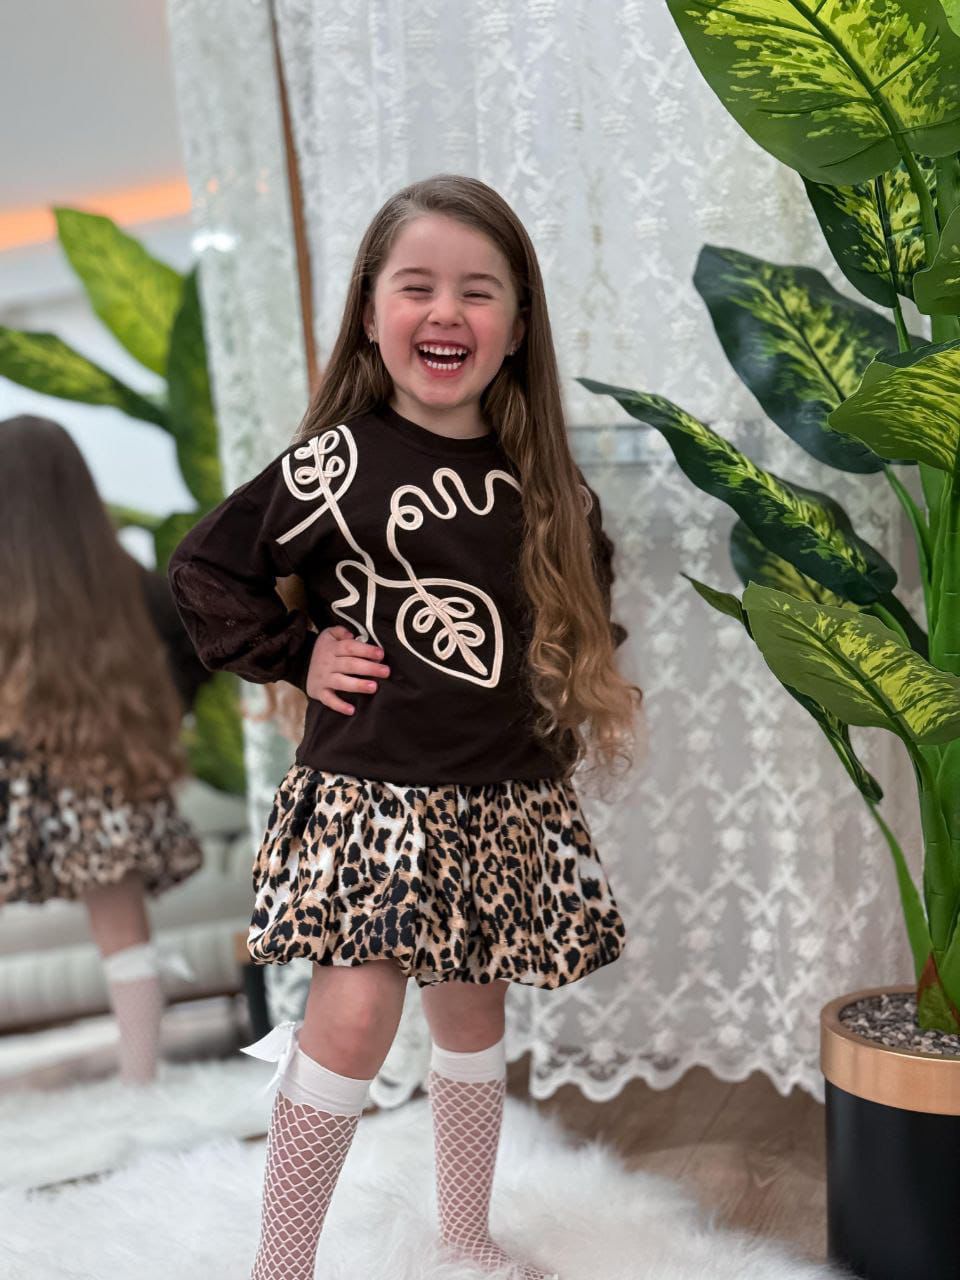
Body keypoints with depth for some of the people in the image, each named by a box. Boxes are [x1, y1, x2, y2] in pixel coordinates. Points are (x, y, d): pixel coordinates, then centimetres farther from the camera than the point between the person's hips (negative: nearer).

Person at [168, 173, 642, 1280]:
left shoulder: (542, 481, 5)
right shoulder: (337, 462, -8)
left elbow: (584, 599, 24)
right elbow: (202, 573, -1)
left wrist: (595, 683, 10)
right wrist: (297, 654, -6)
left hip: (507, 801, 4)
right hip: (370, 788, -4)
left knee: (473, 1013, 15)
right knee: (354, 1014, -11)